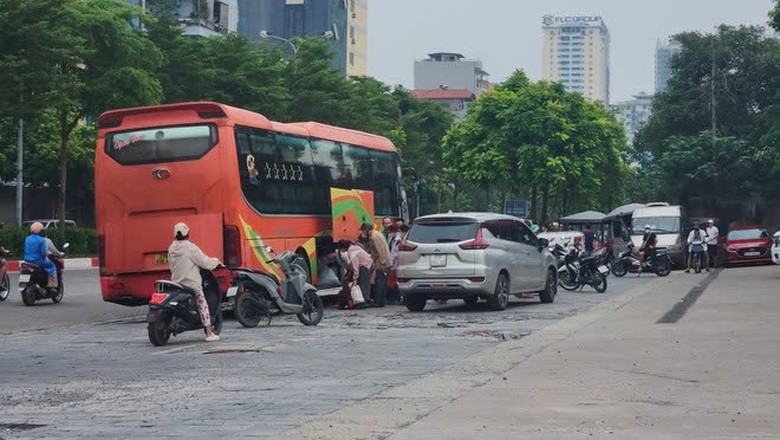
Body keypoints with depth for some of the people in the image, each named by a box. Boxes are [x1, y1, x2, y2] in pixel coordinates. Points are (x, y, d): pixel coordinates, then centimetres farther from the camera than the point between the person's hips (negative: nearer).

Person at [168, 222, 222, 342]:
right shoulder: (190, 247, -13)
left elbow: (172, 266, 13)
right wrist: (216, 262, 8)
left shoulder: (171, 249, 5)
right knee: (203, 305, 1)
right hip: (192, 283, -6)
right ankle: (209, 334, -1)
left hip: (176, 282, 6)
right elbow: (204, 262, -11)